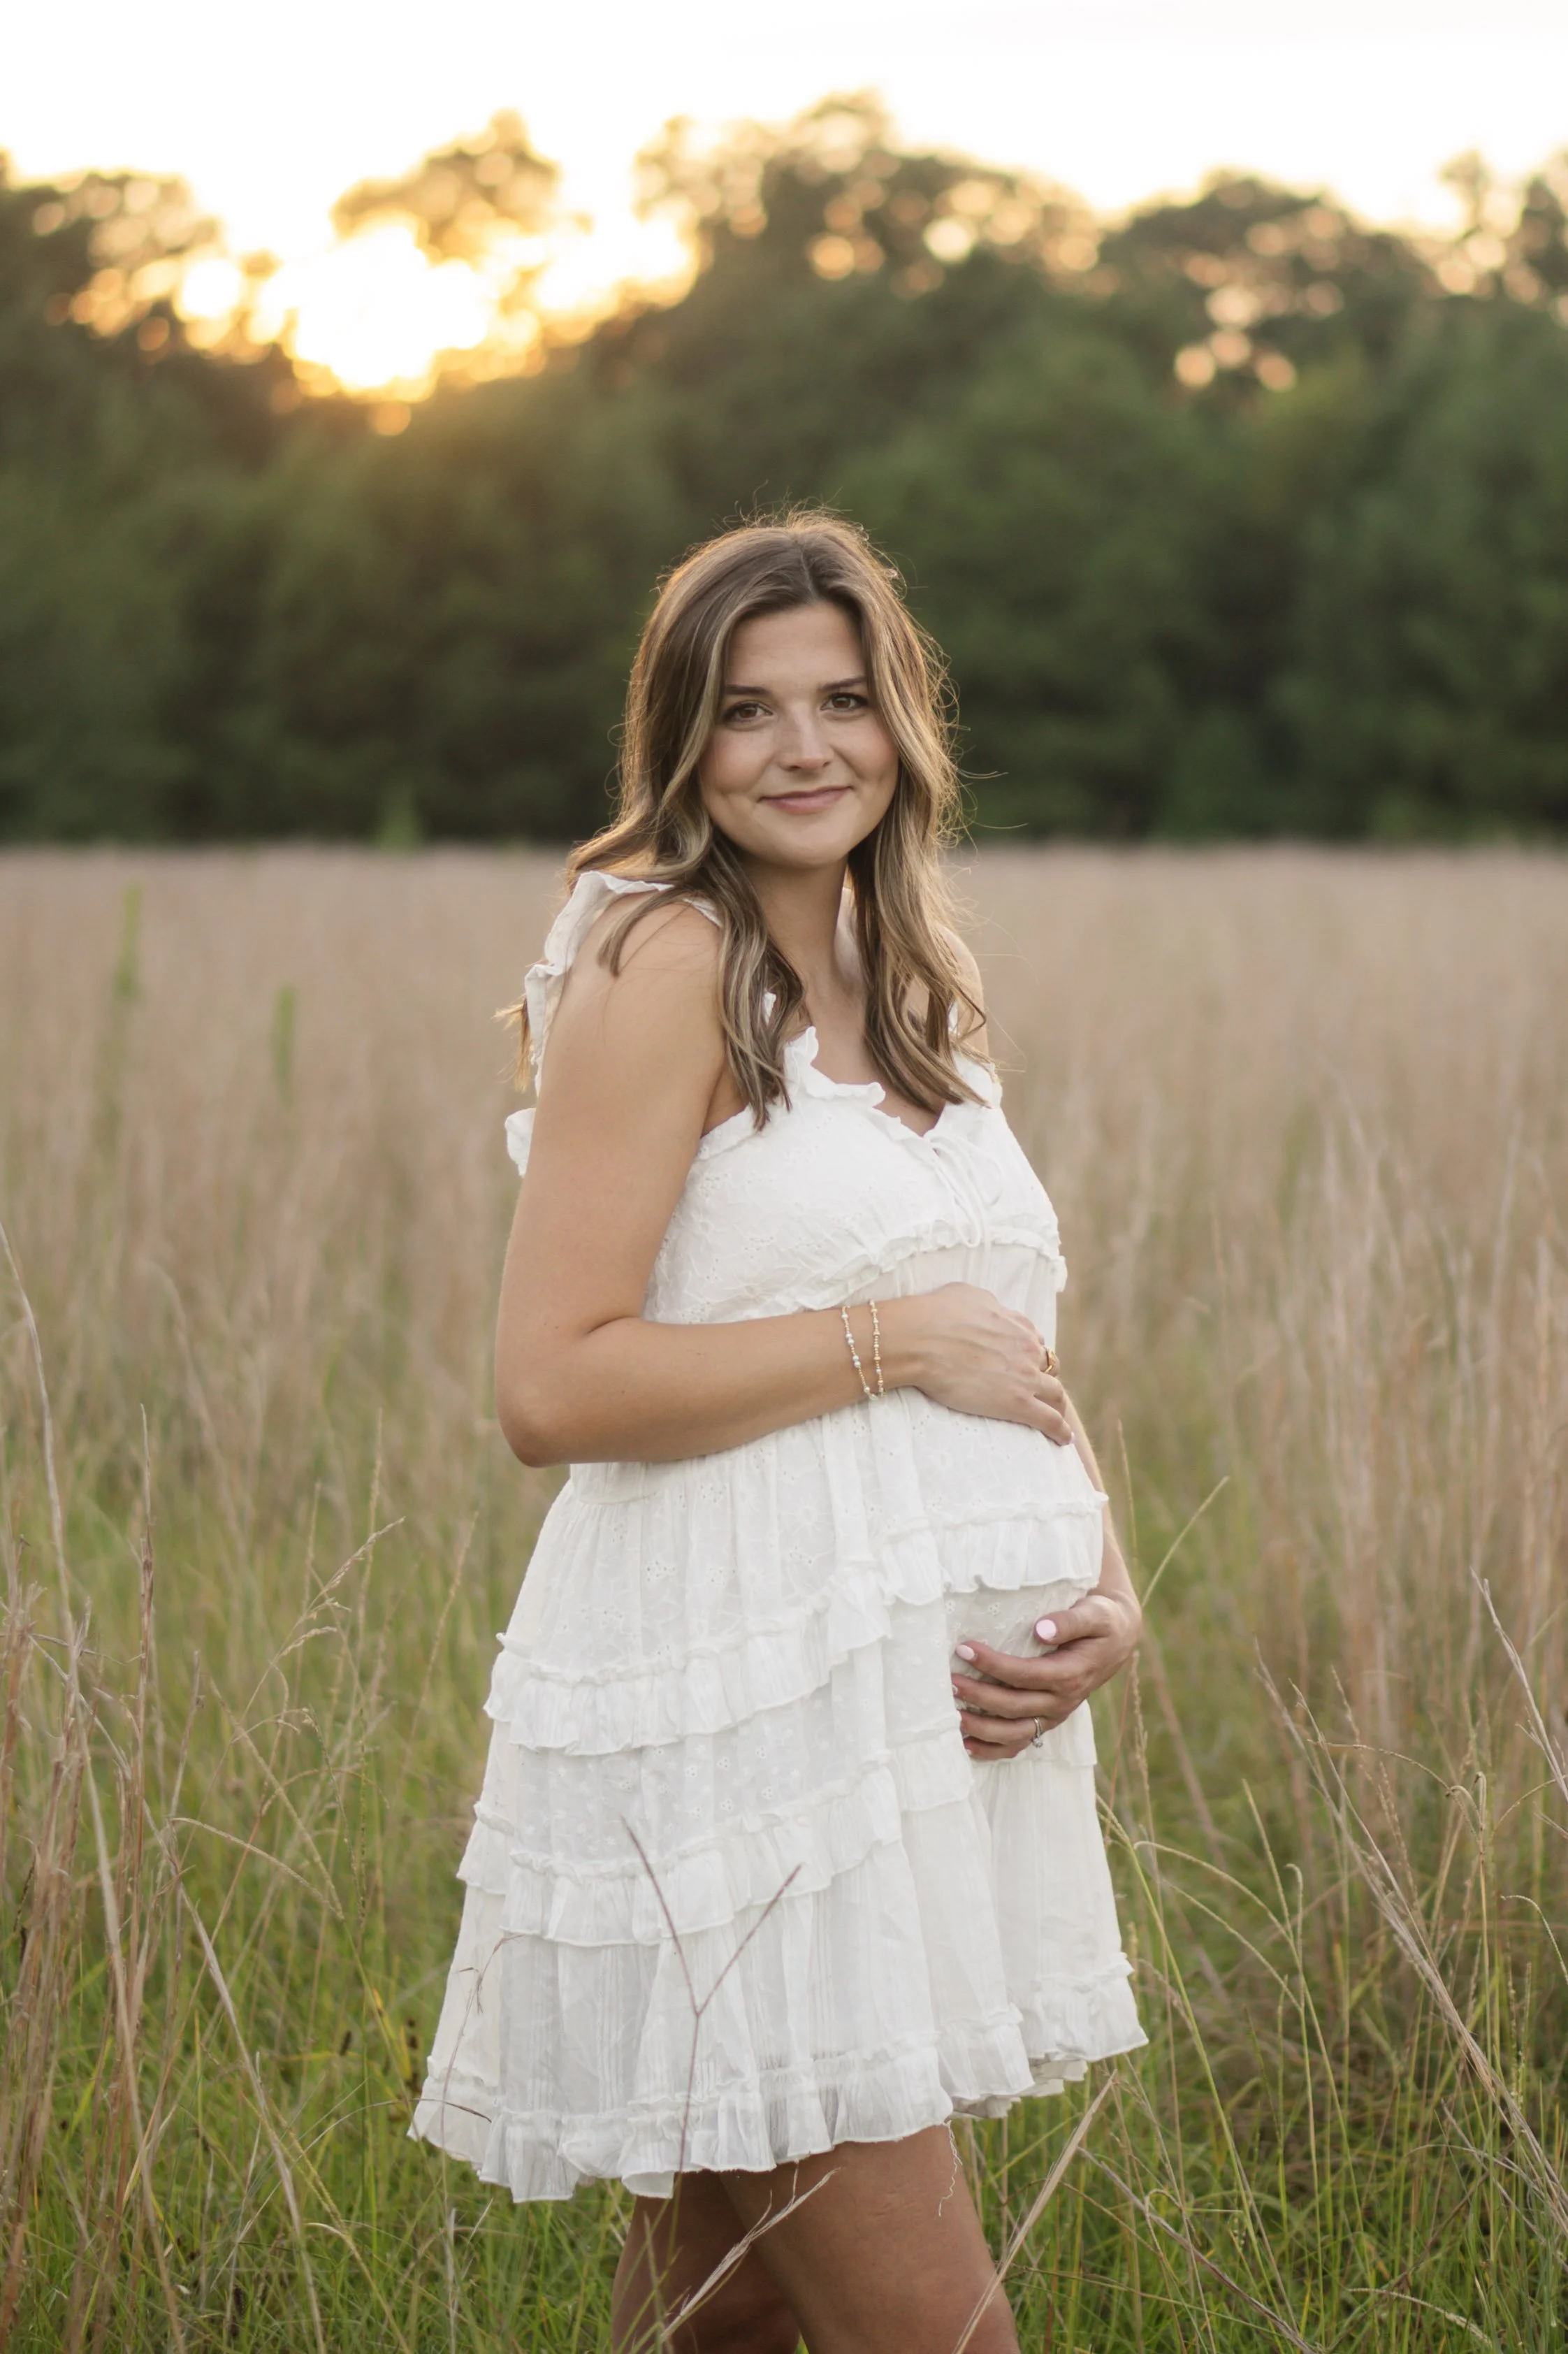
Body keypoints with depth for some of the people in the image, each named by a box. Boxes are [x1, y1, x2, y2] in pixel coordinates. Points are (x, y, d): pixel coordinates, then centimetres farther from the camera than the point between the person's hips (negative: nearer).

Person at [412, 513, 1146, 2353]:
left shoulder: (916, 995, 15)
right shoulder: (666, 961, -9)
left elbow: (1019, 1359, 20)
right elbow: (550, 1387, -17)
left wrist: (1103, 1592, 2)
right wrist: (893, 1338, -13)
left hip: (937, 1709, 7)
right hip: (738, 1713, -7)